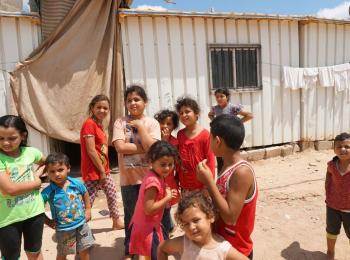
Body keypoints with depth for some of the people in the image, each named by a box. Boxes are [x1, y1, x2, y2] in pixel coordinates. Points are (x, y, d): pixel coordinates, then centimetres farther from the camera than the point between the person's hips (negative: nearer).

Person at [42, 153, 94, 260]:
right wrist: (48, 222, -8)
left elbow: (85, 194, 8)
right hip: (63, 229, -2)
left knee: (84, 251, 20)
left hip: (81, 224, 2)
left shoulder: (77, 183, -12)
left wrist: (88, 210, 4)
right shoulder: (48, 192, -19)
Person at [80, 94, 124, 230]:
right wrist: (102, 171, -16)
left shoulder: (99, 124, 10)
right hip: (93, 171, -10)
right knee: (87, 201, -2)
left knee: (112, 194, 20)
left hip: (104, 170, 10)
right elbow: (91, 150, -22)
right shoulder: (89, 123, -17)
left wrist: (105, 170, 11)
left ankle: (116, 222, 37)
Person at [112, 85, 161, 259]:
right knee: (130, 216, 17)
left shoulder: (152, 123, -2)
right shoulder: (120, 122, -2)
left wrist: (140, 126, -13)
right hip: (128, 178, 1)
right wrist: (145, 148, -15)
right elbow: (120, 147, -15)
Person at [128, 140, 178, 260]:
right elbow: (148, 209, -29)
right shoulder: (153, 181, -29)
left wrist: (167, 194, -6)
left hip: (146, 226, 9)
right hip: (147, 229, -9)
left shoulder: (154, 176, 0)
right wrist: (167, 198, -23)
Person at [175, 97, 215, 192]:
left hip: (201, 186, -5)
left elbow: (210, 160, -12)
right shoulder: (180, 134, 2)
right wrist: (177, 178, 10)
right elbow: (178, 158, 9)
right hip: (184, 186, 5)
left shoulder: (205, 135, -13)